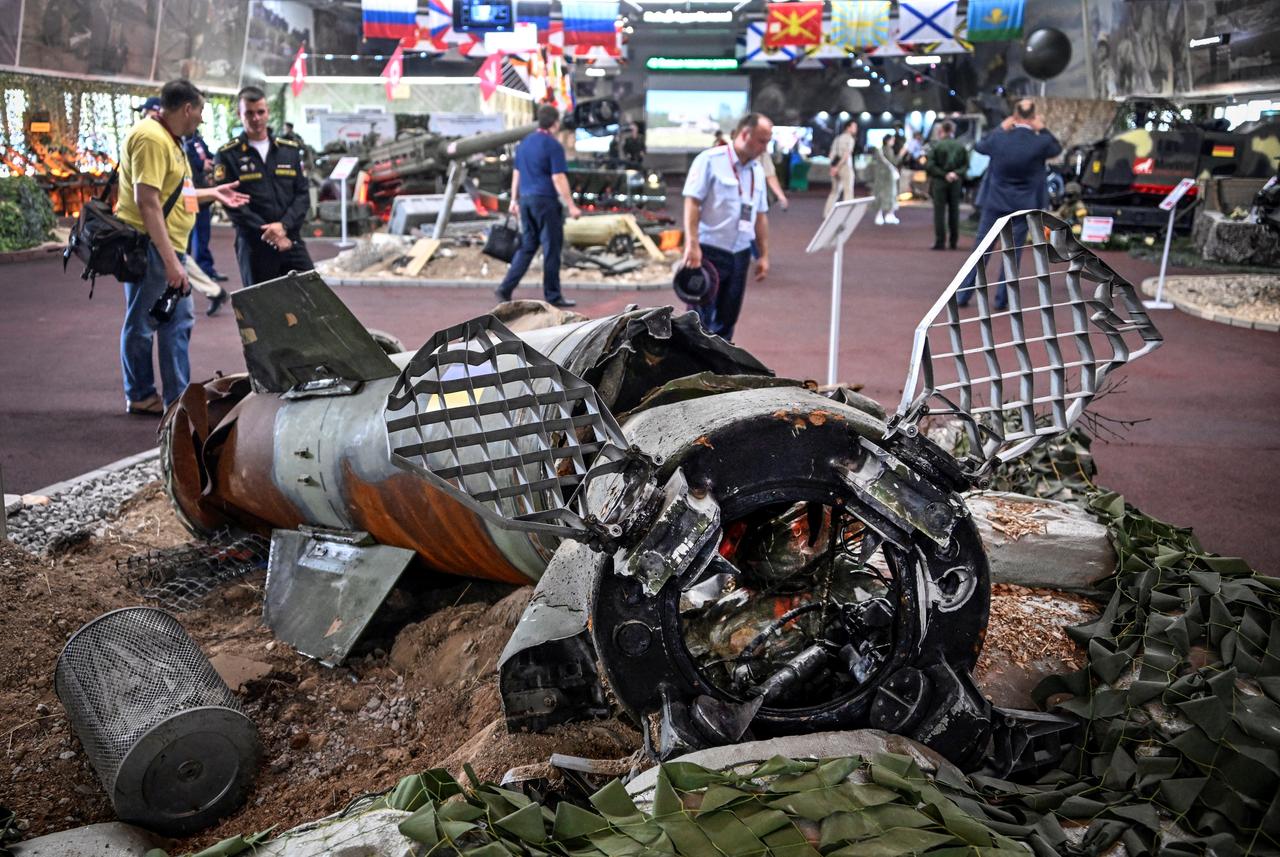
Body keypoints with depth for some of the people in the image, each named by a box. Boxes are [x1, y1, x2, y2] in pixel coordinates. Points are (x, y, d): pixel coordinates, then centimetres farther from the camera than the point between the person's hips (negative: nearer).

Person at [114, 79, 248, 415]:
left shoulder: (168, 138, 17)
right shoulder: (151, 138, -17)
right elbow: (147, 201, -24)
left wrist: (212, 193, 27)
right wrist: (170, 260, -26)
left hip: (168, 247, 11)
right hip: (149, 247, -11)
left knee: (178, 321, 14)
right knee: (142, 324, 2)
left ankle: (178, 399, 21)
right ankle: (140, 397, 14)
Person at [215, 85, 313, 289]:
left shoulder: (290, 150, 12)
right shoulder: (228, 155, 1)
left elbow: (303, 193, 7)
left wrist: (284, 225, -11)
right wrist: (267, 233, -14)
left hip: (291, 240, 3)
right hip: (254, 245, -3)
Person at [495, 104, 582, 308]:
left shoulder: (524, 143, 10)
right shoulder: (553, 146, -12)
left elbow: (516, 173, 15)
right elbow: (558, 179, -15)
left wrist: (514, 200, 22)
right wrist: (571, 206, -12)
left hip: (525, 199, 7)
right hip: (545, 201, -7)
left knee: (527, 246, 12)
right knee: (551, 248, 2)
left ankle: (506, 287, 3)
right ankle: (552, 296, 7)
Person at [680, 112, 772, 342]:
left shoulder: (757, 170, 13)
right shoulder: (710, 160, -8)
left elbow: (760, 215, 17)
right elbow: (692, 202, -13)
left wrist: (764, 254, 13)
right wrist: (692, 245, -21)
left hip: (740, 254, 7)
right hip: (709, 252, -6)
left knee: (726, 319, 11)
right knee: (699, 322, -3)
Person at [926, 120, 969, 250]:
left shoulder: (936, 145, -10)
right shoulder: (961, 146, 1)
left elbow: (929, 166, -14)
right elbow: (966, 165, 0)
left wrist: (943, 174, -11)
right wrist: (956, 173, -8)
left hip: (939, 182, -3)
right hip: (956, 182, 3)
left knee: (939, 212, 0)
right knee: (954, 211, 11)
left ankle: (940, 242, -4)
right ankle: (953, 242, 15)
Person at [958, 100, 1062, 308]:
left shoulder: (999, 138, -11)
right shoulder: (1040, 142, -13)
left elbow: (979, 146, 10)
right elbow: (1057, 148, 9)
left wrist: (1000, 128, 10)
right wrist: (1042, 129, 4)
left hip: (995, 201, 1)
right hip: (1023, 205, -1)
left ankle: (963, 295, 11)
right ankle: (1001, 299, 8)